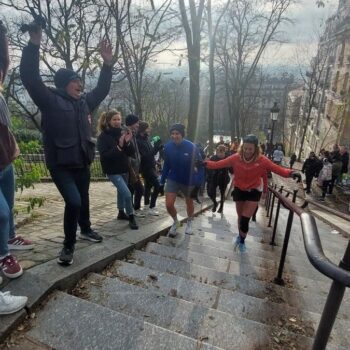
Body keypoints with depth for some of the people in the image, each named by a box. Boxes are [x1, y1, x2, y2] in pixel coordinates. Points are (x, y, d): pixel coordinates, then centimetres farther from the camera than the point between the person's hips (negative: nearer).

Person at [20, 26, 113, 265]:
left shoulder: (84, 102, 11)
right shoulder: (50, 100, -6)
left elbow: (102, 89, 19)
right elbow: (30, 76, -16)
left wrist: (107, 63, 12)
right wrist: (34, 44, -21)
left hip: (82, 162, 6)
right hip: (60, 164, -6)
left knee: (83, 198, 19)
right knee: (73, 202, -18)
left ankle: (85, 229, 43)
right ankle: (68, 245, 3)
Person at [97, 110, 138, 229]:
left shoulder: (122, 133, 2)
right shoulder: (103, 136, -12)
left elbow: (131, 153, 0)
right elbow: (104, 155, -22)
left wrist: (128, 142, -18)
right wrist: (119, 146, -29)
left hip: (123, 169, 6)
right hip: (113, 171, -6)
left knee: (121, 191, 20)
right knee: (127, 194, -14)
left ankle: (121, 213, 40)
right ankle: (131, 217, 4)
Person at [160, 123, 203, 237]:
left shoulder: (191, 147, -21)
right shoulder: (168, 146, -13)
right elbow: (166, 165, -1)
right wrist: (162, 182, 1)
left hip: (189, 180, -1)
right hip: (172, 179, 2)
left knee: (189, 203, 18)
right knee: (169, 204, -8)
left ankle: (189, 223, 48)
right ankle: (176, 222, 25)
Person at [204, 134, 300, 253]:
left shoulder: (261, 160, -20)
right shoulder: (236, 157, -18)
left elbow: (277, 168, -24)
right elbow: (219, 164, -17)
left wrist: (290, 173, -40)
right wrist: (206, 163, -28)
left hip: (254, 191, -2)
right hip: (239, 190, 2)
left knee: (245, 219, -4)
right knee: (240, 217, 17)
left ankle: (242, 241, 23)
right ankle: (240, 236, 45)